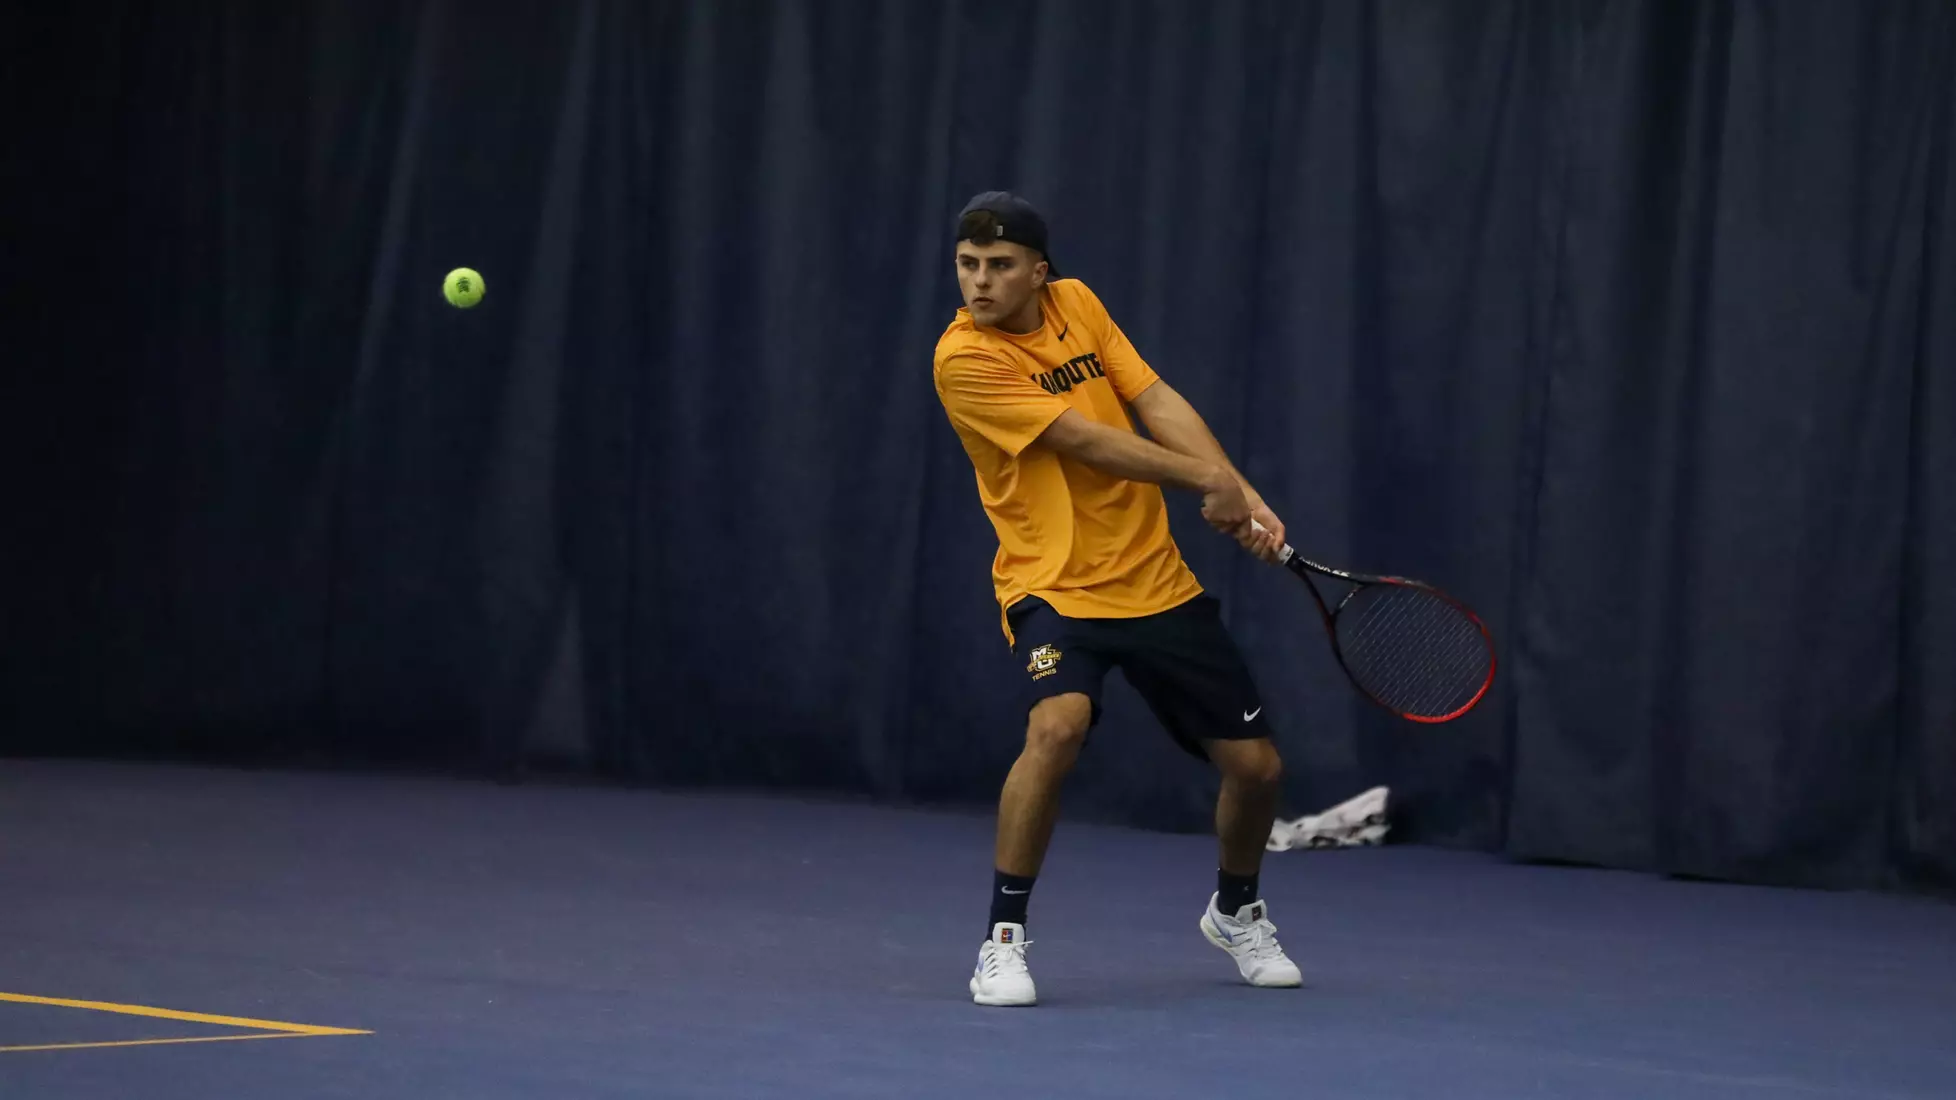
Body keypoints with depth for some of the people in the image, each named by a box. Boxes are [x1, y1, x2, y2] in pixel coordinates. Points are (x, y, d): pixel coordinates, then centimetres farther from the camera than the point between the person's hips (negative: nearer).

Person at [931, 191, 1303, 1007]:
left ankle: (1235, 911, 39)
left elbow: (1156, 402, 1)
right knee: (1056, 727, -35)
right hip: (1056, 588, -6)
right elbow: (1083, 440, -19)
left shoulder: (1076, 304, 4)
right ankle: (1002, 940, -19)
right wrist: (1206, 480, -15)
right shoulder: (963, 359, -15)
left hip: (1157, 580, 6)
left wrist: (1242, 495, -11)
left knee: (1255, 765, 7)